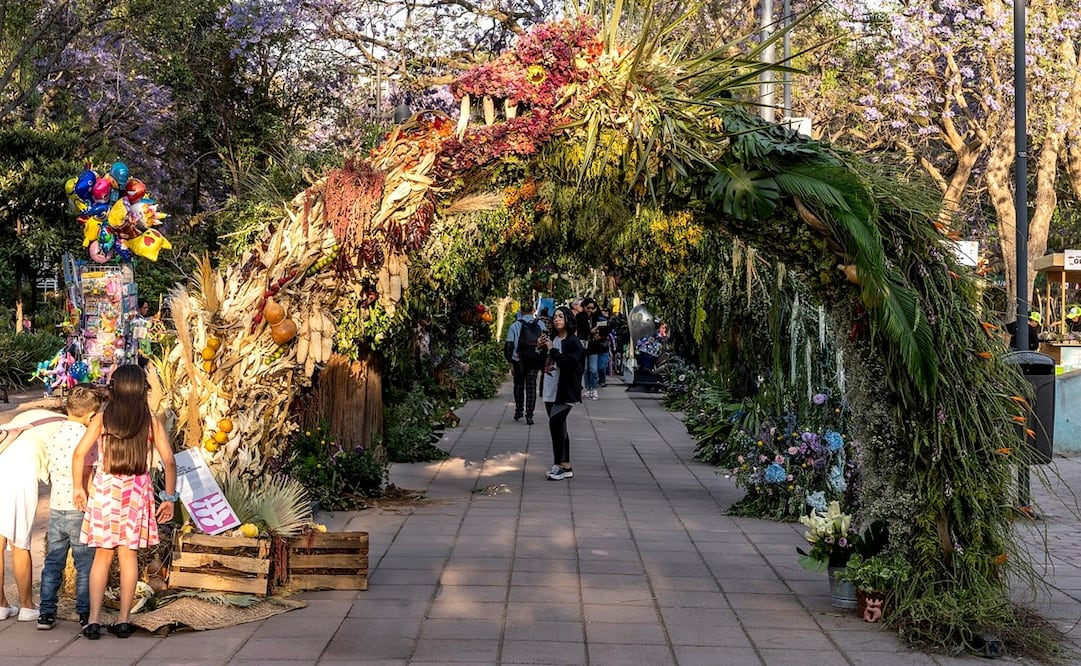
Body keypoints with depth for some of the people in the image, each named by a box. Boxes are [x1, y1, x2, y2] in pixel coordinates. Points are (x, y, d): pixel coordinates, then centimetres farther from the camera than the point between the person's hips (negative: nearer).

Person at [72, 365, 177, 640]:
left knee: (103, 555, 8)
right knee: (129, 555, 6)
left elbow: (79, 453, -8)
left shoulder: (102, 419, -1)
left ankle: (94, 620, 4)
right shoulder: (151, 421, 0)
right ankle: (123, 620, 8)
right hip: (137, 491, 0)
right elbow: (169, 461, -3)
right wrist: (169, 497, 6)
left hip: (105, 490, 0)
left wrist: (78, 487, 4)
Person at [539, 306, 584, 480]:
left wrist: (552, 349, -18)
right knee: (559, 428, 10)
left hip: (565, 392, -8)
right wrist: (541, 348, 5)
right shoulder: (551, 339, 13)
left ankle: (559, 464, -12)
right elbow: (542, 363, 21)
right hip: (550, 391, 8)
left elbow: (568, 363, -23)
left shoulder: (573, 342, -9)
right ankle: (565, 467, 15)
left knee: (555, 423, -18)